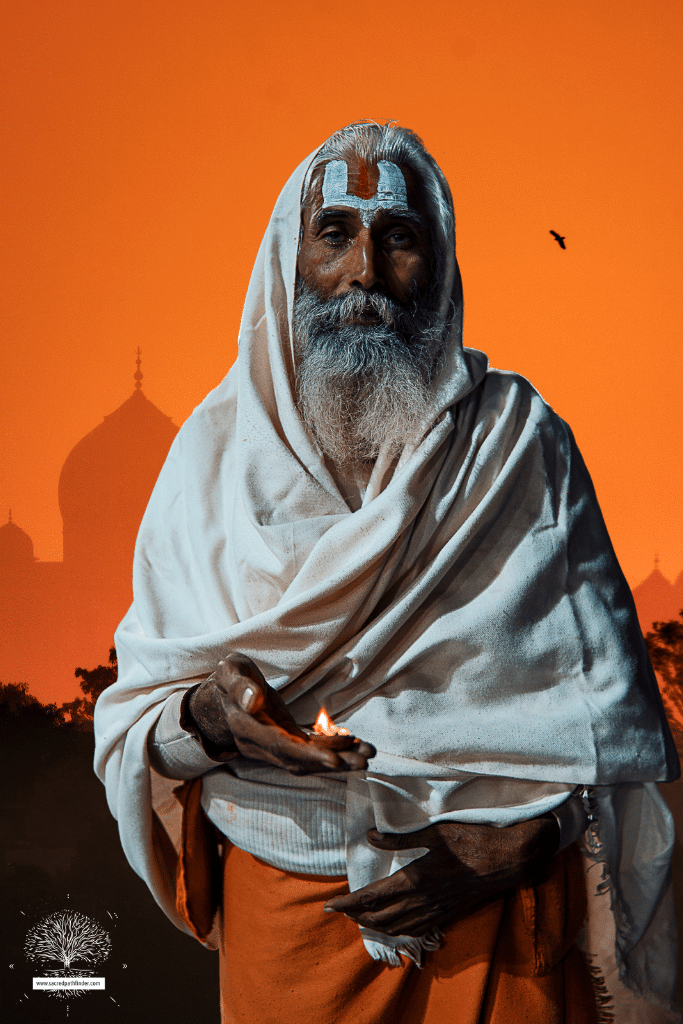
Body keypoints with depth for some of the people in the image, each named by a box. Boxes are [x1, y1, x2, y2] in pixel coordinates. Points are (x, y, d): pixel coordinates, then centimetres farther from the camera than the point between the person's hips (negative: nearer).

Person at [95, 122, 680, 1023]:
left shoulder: (520, 439, -3)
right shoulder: (218, 444, 0)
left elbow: (606, 697, -5)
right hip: (283, 910, 1)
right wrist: (205, 716, -21)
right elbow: (140, 694, -1)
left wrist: (512, 845, -16)